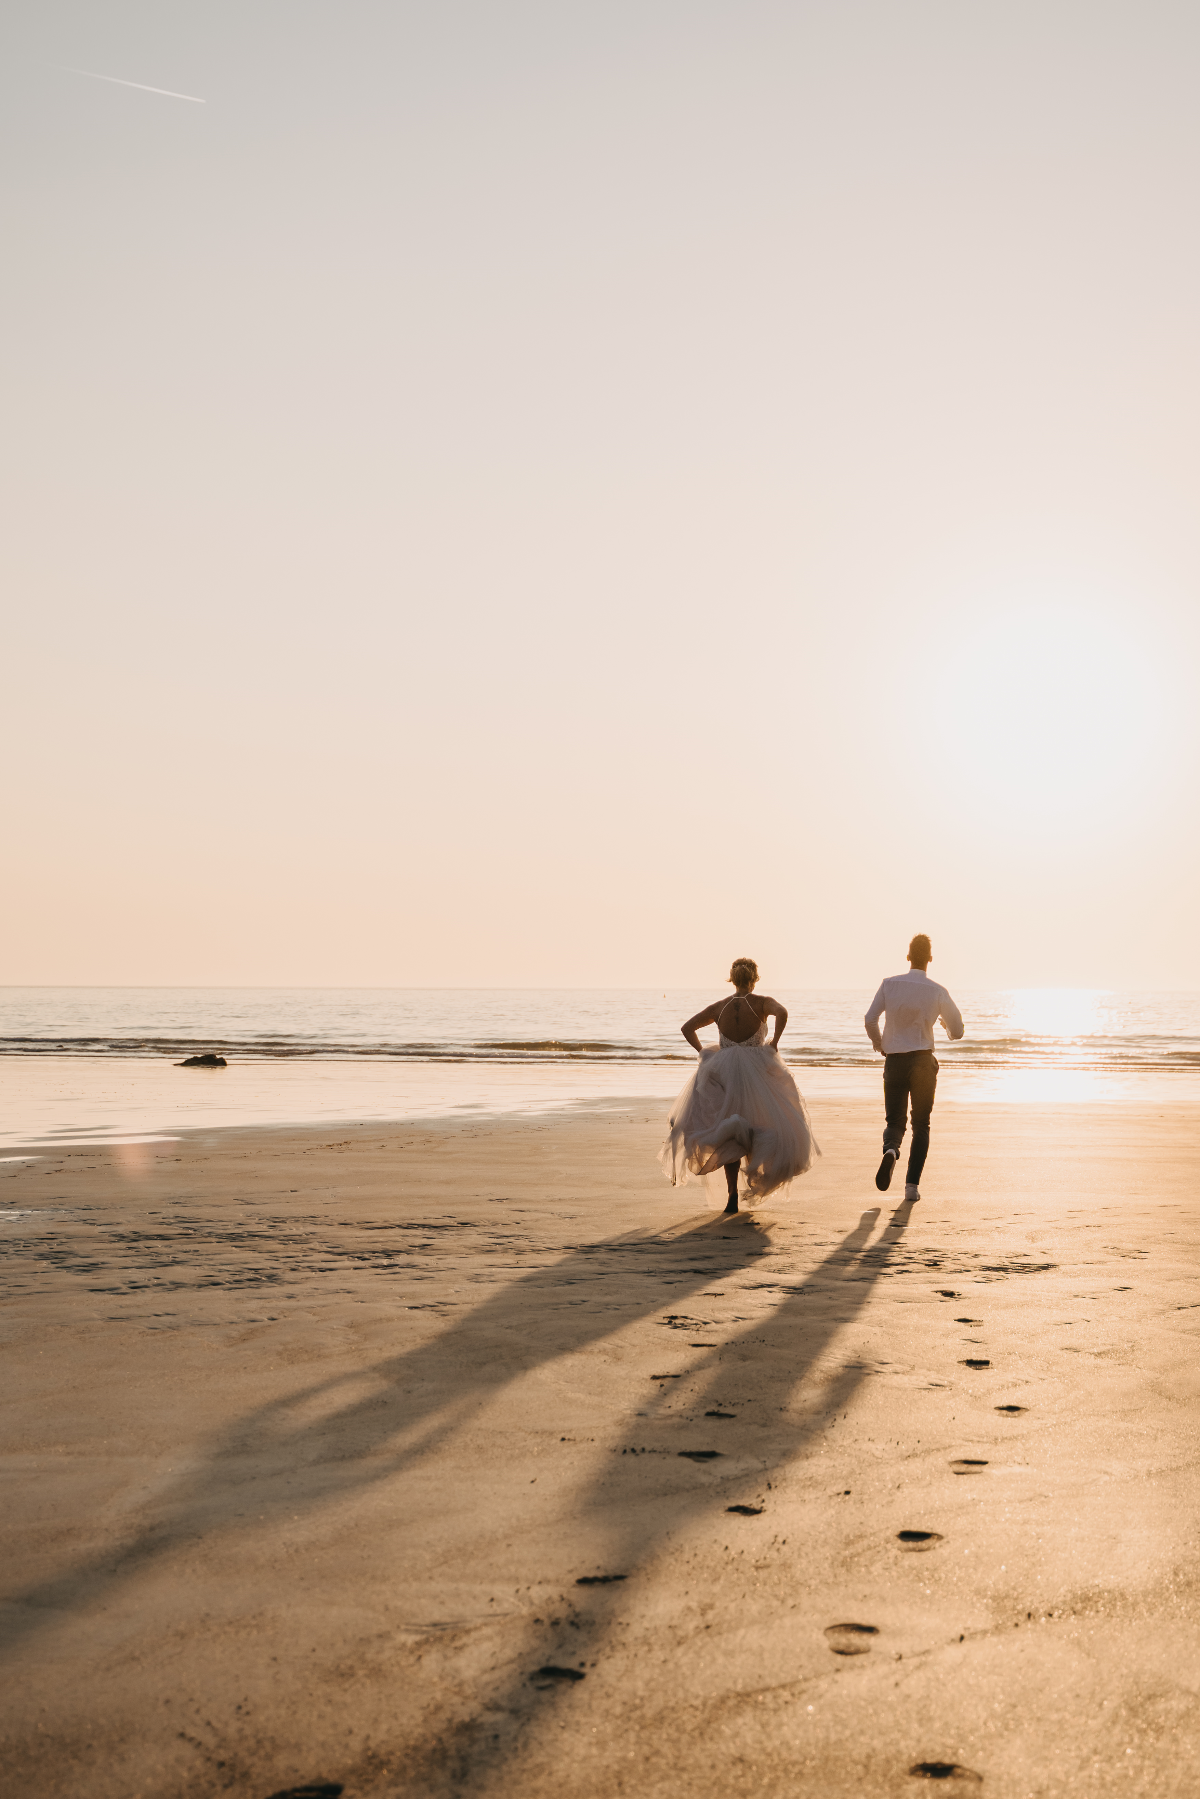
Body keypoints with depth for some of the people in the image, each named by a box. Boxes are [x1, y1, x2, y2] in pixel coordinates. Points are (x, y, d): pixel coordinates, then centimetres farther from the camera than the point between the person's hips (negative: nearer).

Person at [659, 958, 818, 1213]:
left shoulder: (719, 1007, 5)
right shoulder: (761, 1003, -2)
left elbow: (687, 1027, 2)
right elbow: (782, 1012, -22)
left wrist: (703, 1053, 8)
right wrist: (774, 1043, -12)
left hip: (723, 1075, 2)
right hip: (757, 1073, -2)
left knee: (731, 1143, 7)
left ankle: (733, 1196, -16)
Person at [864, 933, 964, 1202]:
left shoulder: (889, 984, -3)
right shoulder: (938, 992, -5)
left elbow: (870, 1021, -7)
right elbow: (957, 1031, 2)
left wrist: (880, 1045, 13)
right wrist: (946, 1025, 26)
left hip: (894, 1061, 1)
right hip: (923, 1061, -1)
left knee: (895, 1121, 11)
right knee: (921, 1124, 12)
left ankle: (891, 1150, -25)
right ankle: (912, 1184, 3)